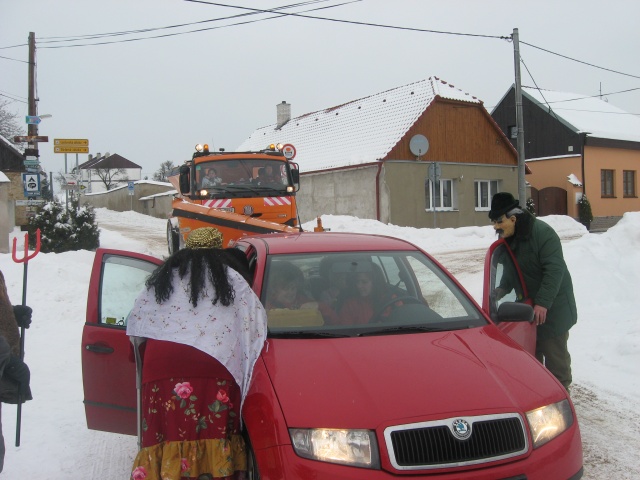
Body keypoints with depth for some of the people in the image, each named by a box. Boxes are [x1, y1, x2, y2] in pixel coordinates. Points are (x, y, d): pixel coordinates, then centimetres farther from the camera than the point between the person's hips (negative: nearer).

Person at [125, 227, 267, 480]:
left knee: (168, 429, 2)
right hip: (213, 367, -2)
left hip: (161, 367, 2)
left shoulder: (164, 276, 22)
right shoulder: (231, 276, 15)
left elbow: (136, 318, 23)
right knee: (212, 431, 1)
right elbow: (256, 319, 9)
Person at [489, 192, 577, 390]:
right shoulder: (509, 239, 5)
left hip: (553, 306, -8)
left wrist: (543, 302, -33)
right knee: (532, 350, 17)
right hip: (528, 306, 8)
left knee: (554, 351, 0)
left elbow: (555, 269, -28)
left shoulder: (542, 233, -22)